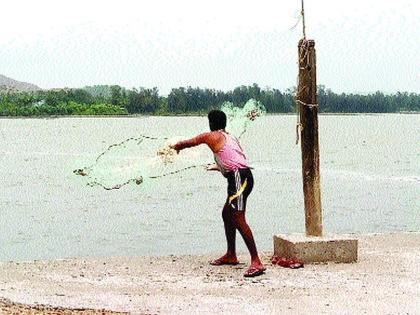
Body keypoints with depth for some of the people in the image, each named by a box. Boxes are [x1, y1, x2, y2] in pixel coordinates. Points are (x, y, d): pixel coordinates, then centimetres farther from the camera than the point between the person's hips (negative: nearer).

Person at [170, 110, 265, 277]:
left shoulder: (210, 136, 3)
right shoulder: (231, 138, 23)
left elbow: (187, 143, 16)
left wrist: (175, 146, 39)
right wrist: (218, 167, 49)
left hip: (239, 178, -9)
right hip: (241, 177, 9)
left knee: (238, 219, -13)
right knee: (227, 214, 21)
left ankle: (256, 262, -18)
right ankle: (231, 255, 32)